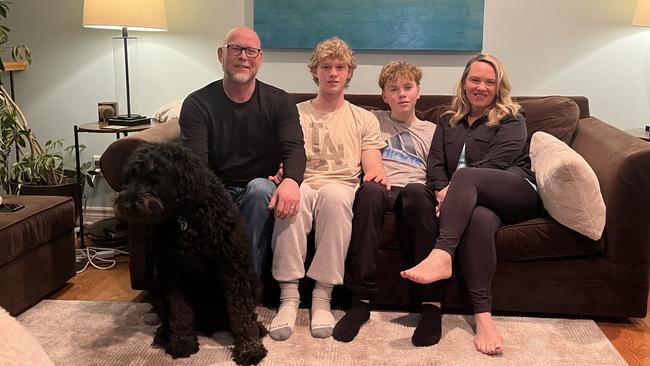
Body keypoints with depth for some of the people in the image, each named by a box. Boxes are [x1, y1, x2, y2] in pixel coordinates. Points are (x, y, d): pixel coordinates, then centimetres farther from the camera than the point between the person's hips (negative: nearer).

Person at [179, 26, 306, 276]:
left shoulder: (279, 102, 4)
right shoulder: (197, 104, 0)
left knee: (260, 187, -34)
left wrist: (291, 180, -38)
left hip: (261, 192, 1)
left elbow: (294, 148, -13)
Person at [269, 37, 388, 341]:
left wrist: (377, 175, -17)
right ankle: (289, 298, -33)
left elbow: (373, 168, 9)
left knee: (334, 193, -38)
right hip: (302, 185, 0)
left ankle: (322, 298, -33)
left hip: (342, 189, 0)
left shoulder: (364, 119, 20)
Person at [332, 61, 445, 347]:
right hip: (380, 188, 0)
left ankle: (432, 302, -38)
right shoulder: (373, 120, 27)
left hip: (415, 190, 0)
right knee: (369, 190, -38)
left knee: (416, 192, -38)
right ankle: (361, 299, -37)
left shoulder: (431, 130, 27)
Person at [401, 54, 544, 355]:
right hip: (474, 199, 2)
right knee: (479, 218, -35)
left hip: (518, 193, -2)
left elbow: (496, 161, -4)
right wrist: (443, 190, -12)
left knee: (465, 176, -32)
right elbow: (436, 163, 12)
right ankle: (483, 316, -42)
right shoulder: (448, 122, 27)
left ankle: (442, 256, -47)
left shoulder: (511, 120, 15)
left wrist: (455, 188, -17)